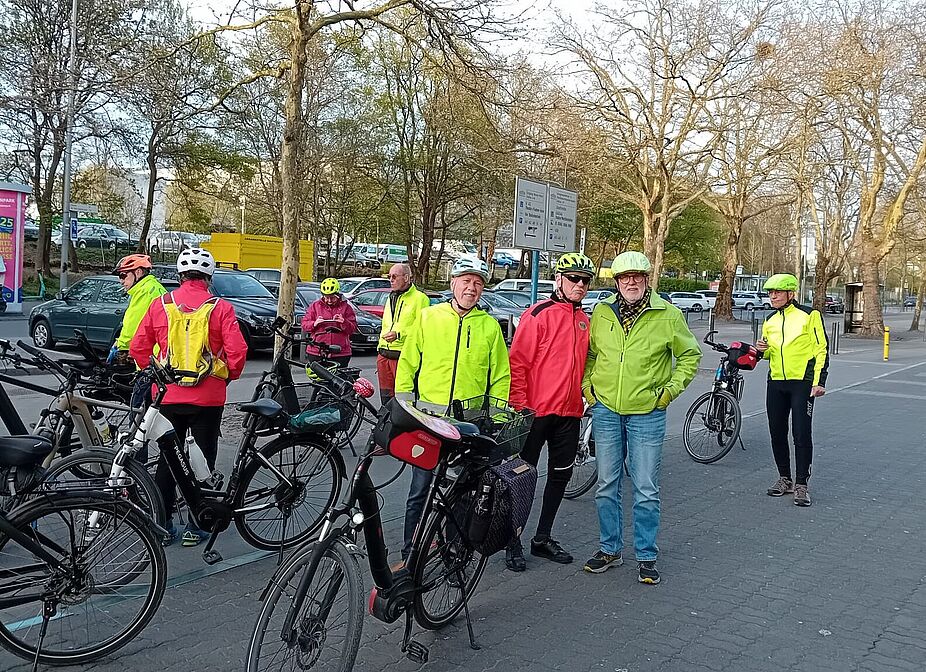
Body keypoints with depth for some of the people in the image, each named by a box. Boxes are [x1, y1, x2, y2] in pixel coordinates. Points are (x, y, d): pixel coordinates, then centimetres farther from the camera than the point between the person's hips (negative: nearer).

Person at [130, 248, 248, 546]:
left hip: (168, 396, 2)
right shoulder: (221, 308, -8)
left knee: (166, 459, 14)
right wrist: (230, 374, 6)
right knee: (203, 459, 9)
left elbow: (138, 347, 2)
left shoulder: (160, 305, 0)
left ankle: (162, 525, 19)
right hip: (208, 398, -2)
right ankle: (195, 526, 14)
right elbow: (237, 351, -13)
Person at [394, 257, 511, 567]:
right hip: (428, 416, 0)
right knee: (420, 489, 3)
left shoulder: (490, 326, 6)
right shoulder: (429, 317, 5)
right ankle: (409, 554, 14)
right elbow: (407, 364, 7)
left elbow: (501, 377, 8)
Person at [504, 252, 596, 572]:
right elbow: (518, 362, -12)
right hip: (536, 411, -7)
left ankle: (543, 538, 28)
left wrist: (581, 396, 18)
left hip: (569, 413, 7)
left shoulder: (584, 320, 12)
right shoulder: (539, 314, -9)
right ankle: (513, 542, 15)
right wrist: (519, 405, -15)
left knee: (560, 475, 14)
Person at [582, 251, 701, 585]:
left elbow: (690, 354, 7)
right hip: (605, 410, 3)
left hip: (647, 413, -2)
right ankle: (610, 548, 25)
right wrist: (588, 384, 7)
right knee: (606, 485, 11)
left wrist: (671, 389, -1)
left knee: (646, 490, 3)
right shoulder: (601, 312, 4)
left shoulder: (667, 314, -3)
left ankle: (646, 556, 16)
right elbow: (588, 353, 18)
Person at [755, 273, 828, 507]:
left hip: (802, 383, -6)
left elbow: (821, 349, -5)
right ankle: (784, 479, 22)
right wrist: (764, 350, 0)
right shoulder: (770, 321, 13)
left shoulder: (809, 315, -5)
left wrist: (819, 381, -12)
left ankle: (801, 484, 4)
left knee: (801, 434, -4)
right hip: (776, 383, 6)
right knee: (777, 433, 9)